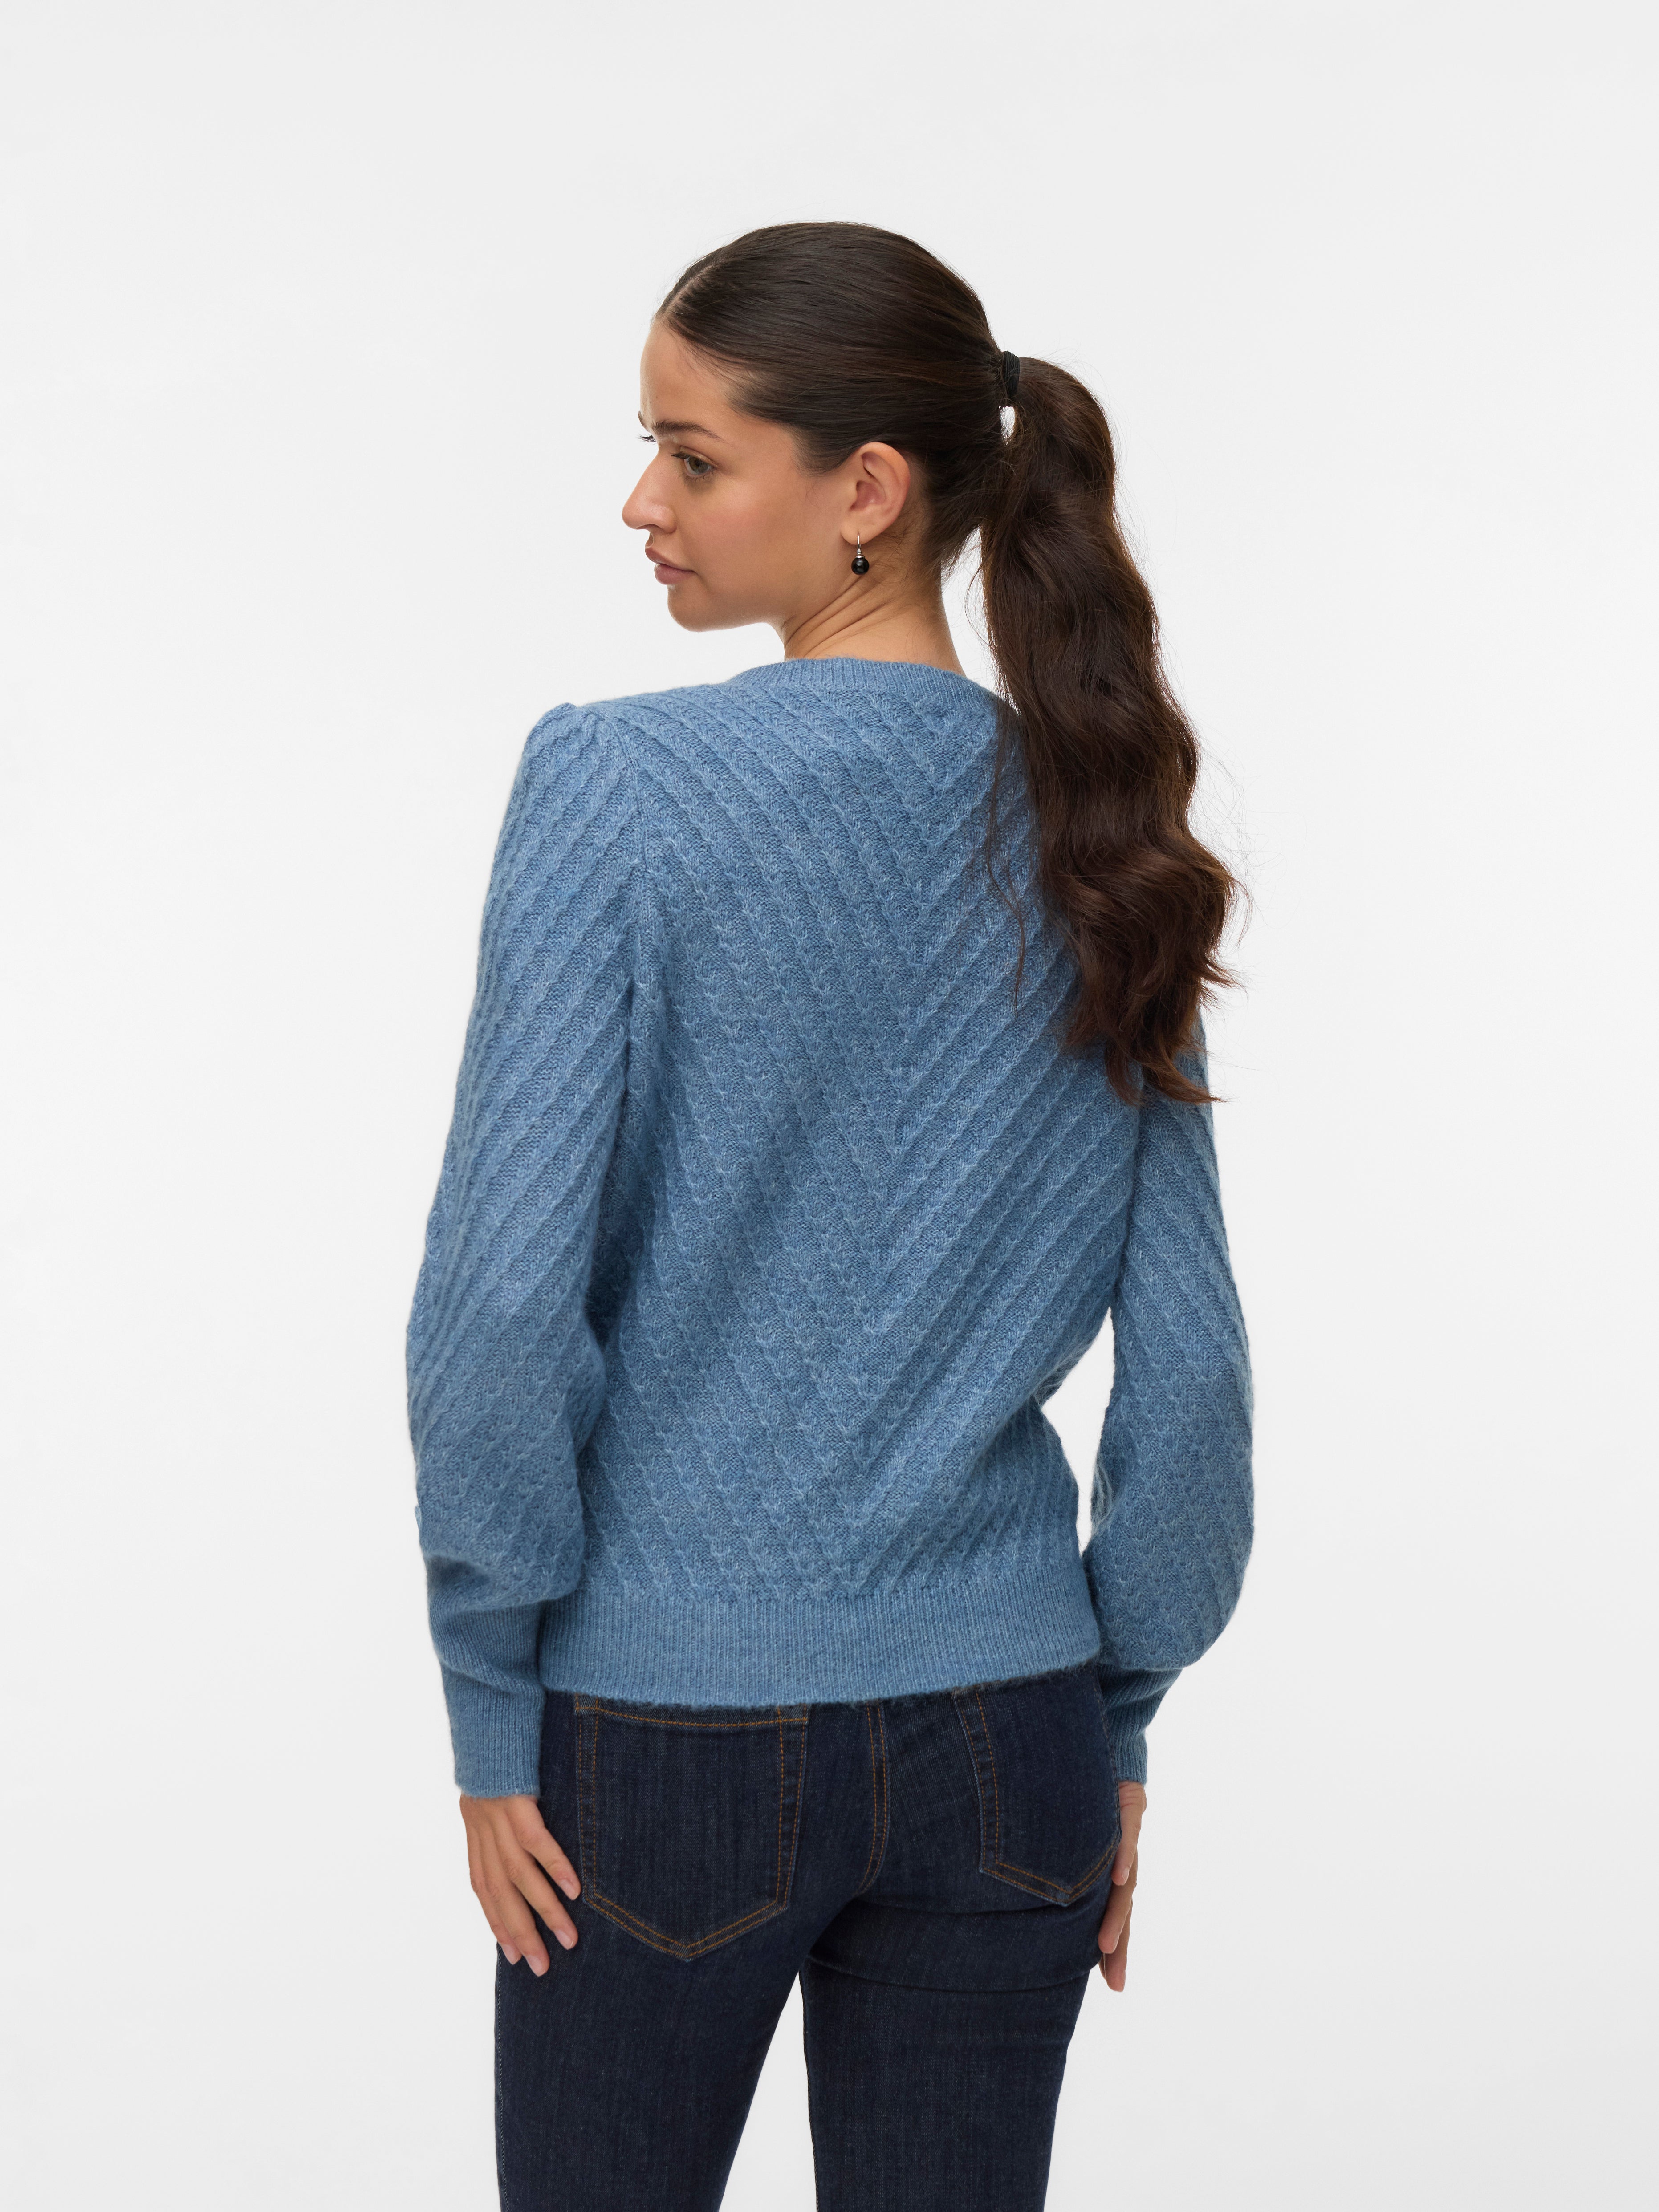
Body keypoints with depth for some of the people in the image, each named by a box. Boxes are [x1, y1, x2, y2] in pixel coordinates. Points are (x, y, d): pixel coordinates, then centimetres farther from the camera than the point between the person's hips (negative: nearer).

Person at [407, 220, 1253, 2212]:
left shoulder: (617, 790, -13)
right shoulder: (1092, 834, 0)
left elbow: (501, 1301, -16)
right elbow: (1185, 1354, 2)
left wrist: (490, 1713, -5)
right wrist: (1122, 1721, 12)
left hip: (670, 1737, -3)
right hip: (1003, 1735, 4)